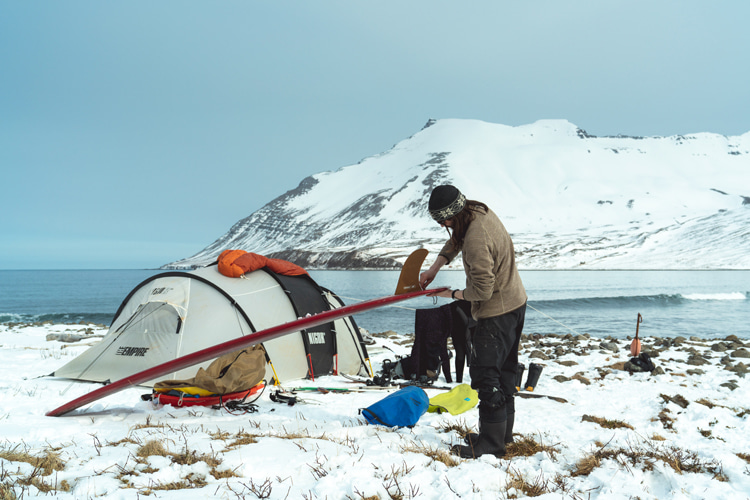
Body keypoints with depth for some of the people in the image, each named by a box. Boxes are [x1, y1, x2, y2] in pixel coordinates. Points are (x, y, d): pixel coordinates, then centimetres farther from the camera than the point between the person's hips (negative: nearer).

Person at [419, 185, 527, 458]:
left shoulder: (476, 240, -31)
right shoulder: (479, 210, -1)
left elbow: (482, 290, -27)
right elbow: (455, 241, 17)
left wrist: (454, 295, -10)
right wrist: (434, 268, 9)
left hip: (497, 312, -11)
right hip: (516, 301, 11)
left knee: (485, 374, -6)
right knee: (504, 368, 18)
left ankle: (492, 441, -1)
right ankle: (504, 430, 29)